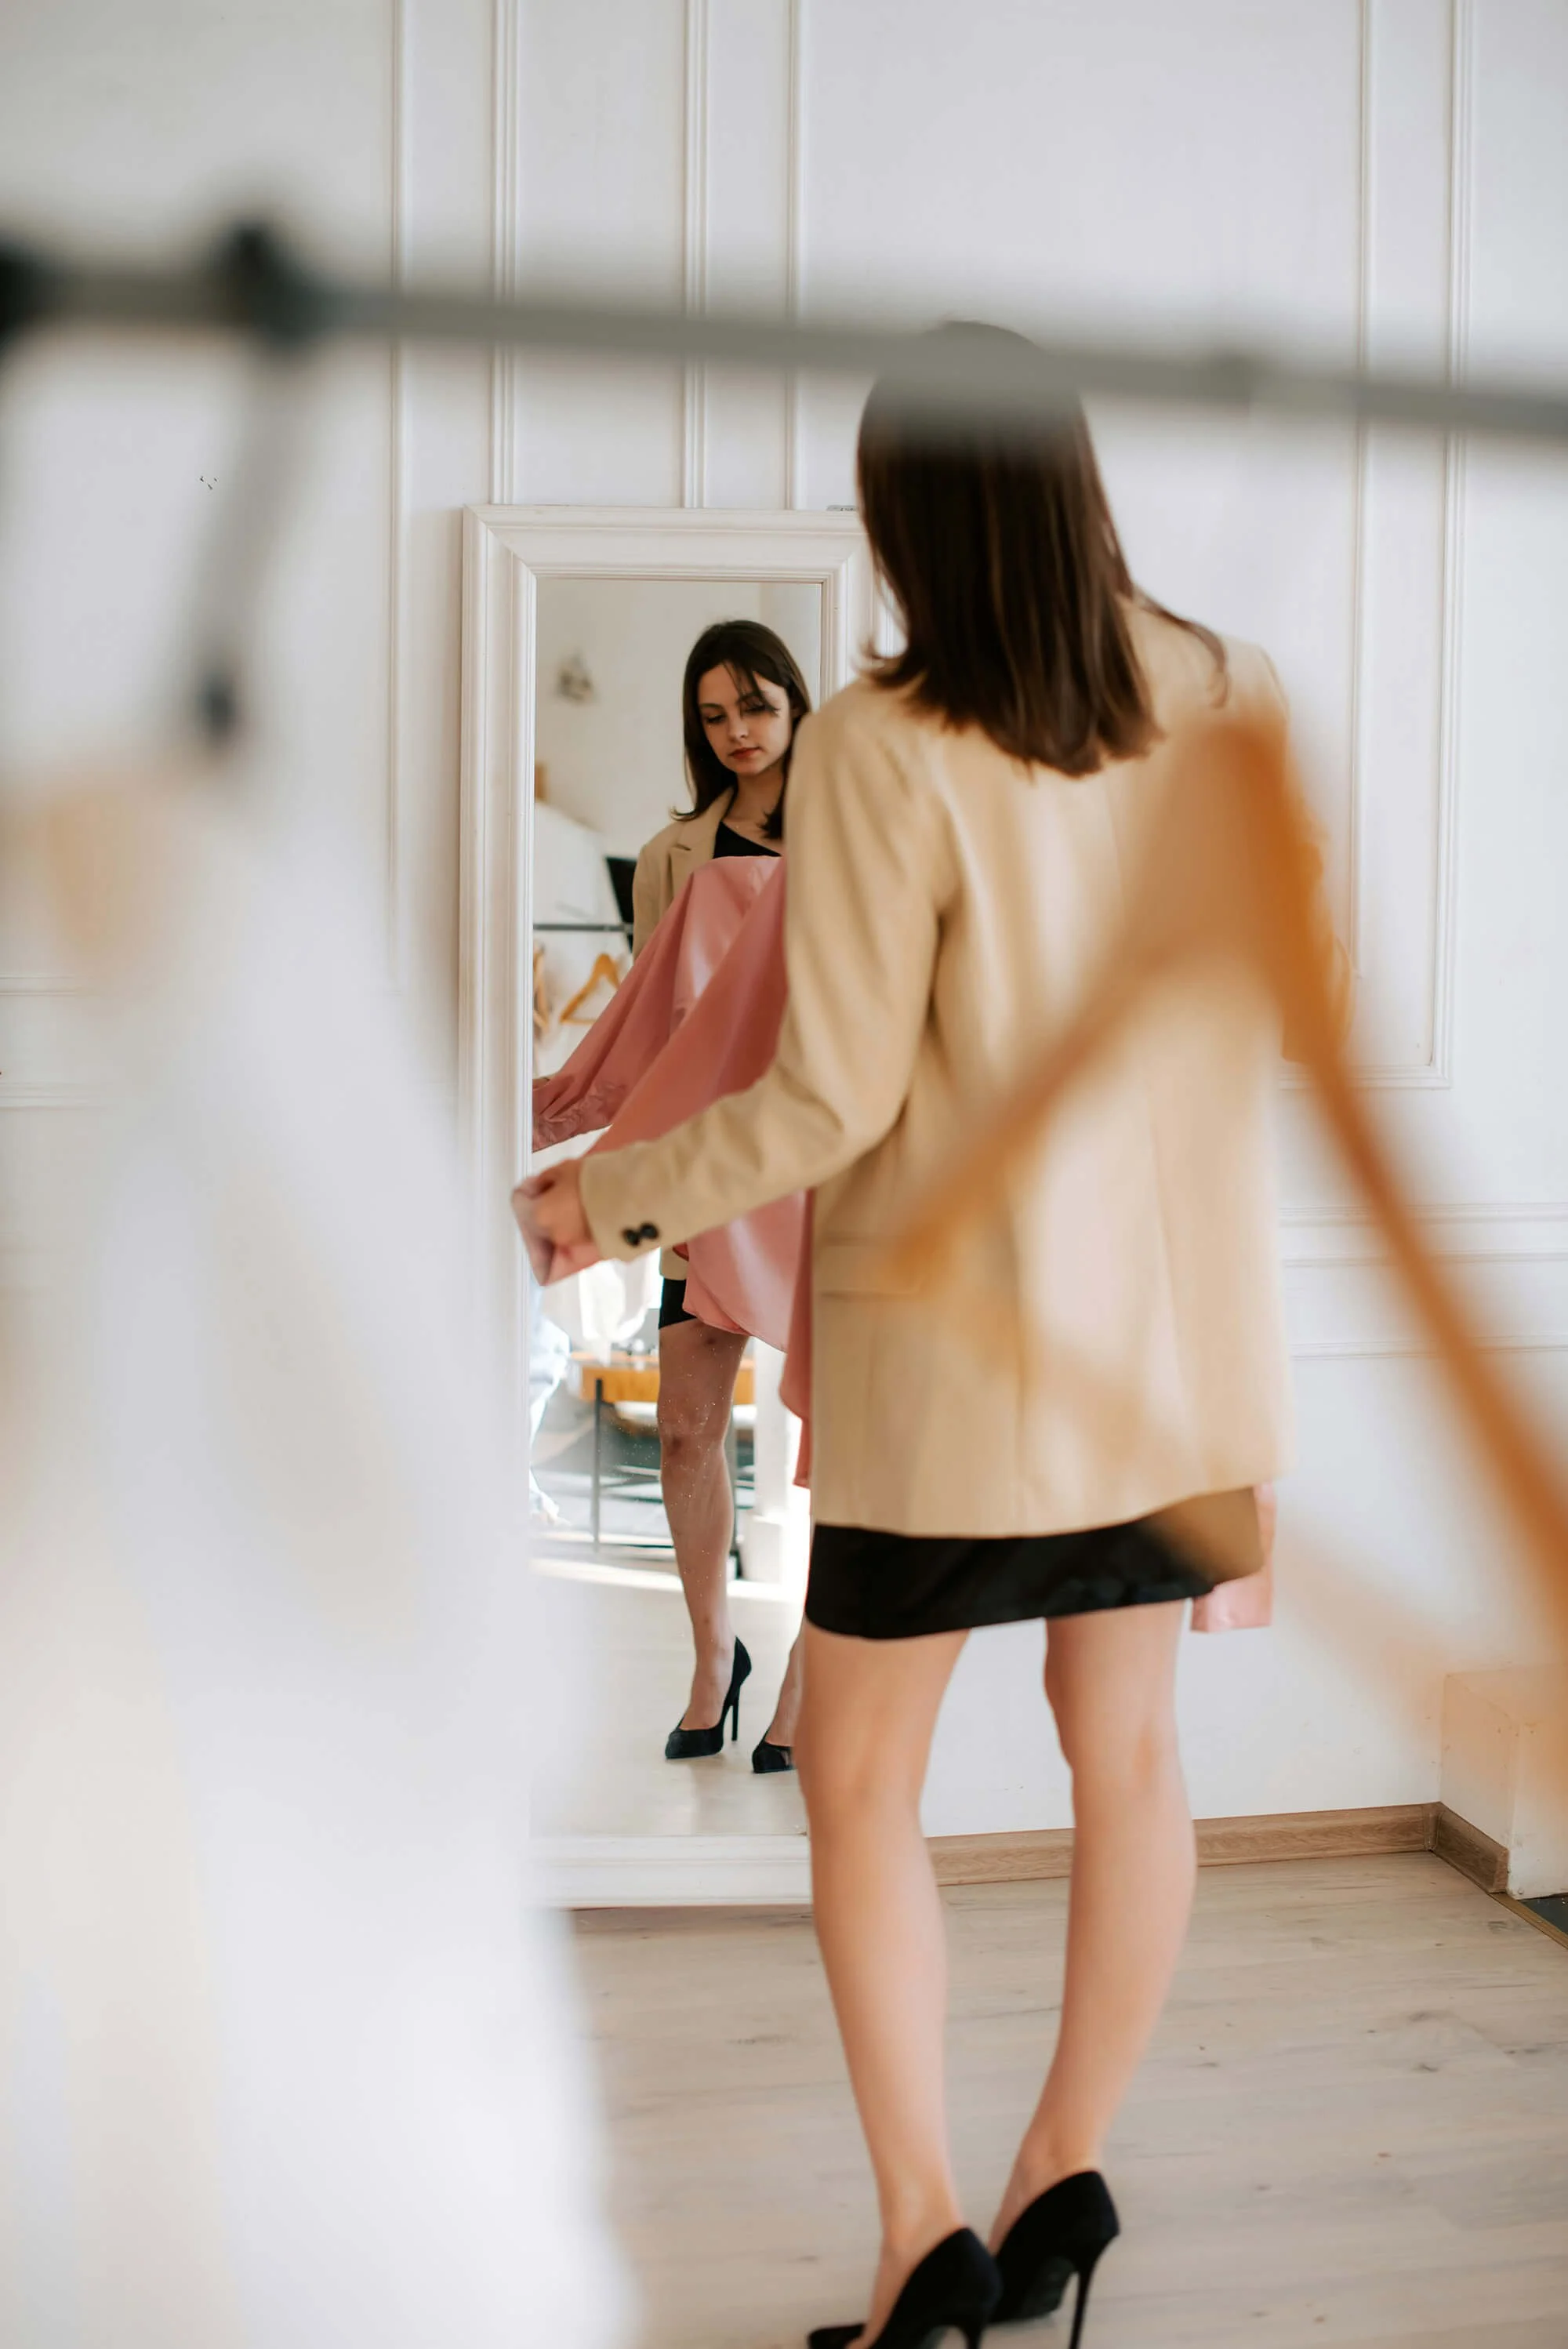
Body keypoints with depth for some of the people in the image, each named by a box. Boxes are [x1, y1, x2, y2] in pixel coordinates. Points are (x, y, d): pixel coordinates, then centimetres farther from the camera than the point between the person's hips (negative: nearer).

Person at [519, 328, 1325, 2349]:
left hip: (959, 1337, -5)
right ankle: (1066, 2175, 31)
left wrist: (611, 1193, -3)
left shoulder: (884, 747, -17)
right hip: (1181, 1320, 6)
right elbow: (1286, 1015, 7)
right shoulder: (1231, 704, 0)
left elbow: (835, 1098, -17)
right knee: (1125, 1739, 16)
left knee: (859, 1769, 10)